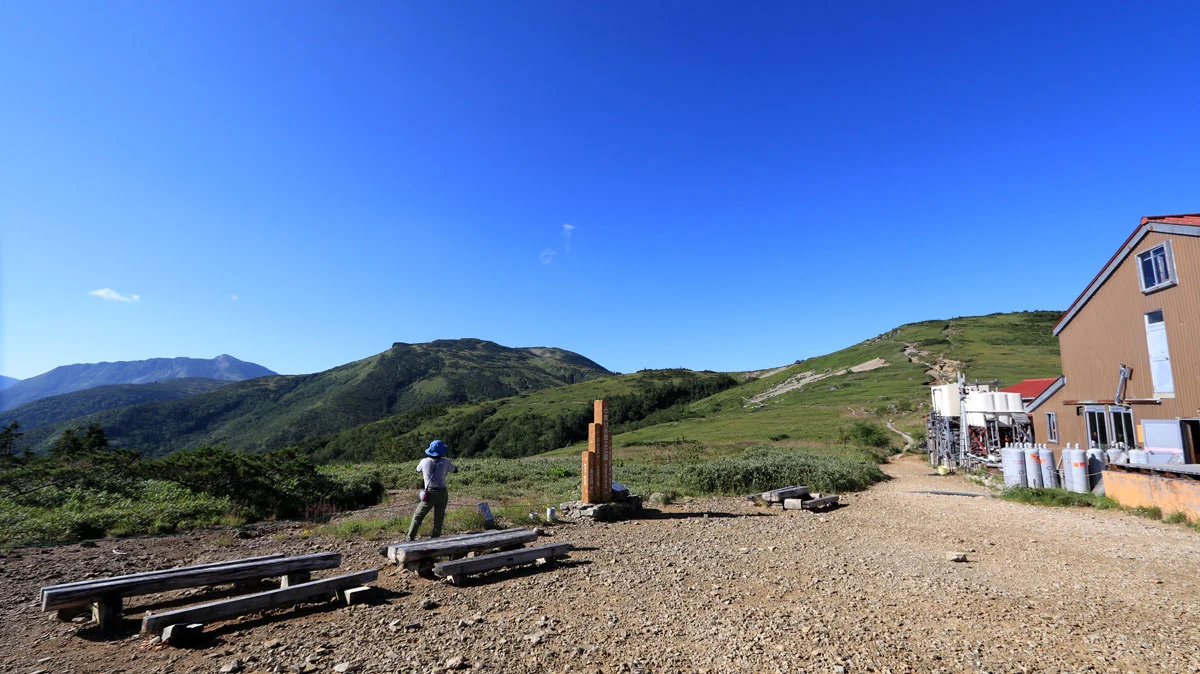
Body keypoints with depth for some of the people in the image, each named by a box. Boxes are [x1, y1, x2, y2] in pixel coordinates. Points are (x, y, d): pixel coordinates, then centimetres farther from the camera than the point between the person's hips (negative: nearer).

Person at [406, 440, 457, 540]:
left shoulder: (424, 461, -5)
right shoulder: (445, 462, -6)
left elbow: (418, 470, 17)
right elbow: (455, 470, 11)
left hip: (429, 494, 0)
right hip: (442, 493, 0)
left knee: (417, 517, 14)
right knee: (439, 518, 11)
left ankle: (410, 538, 11)